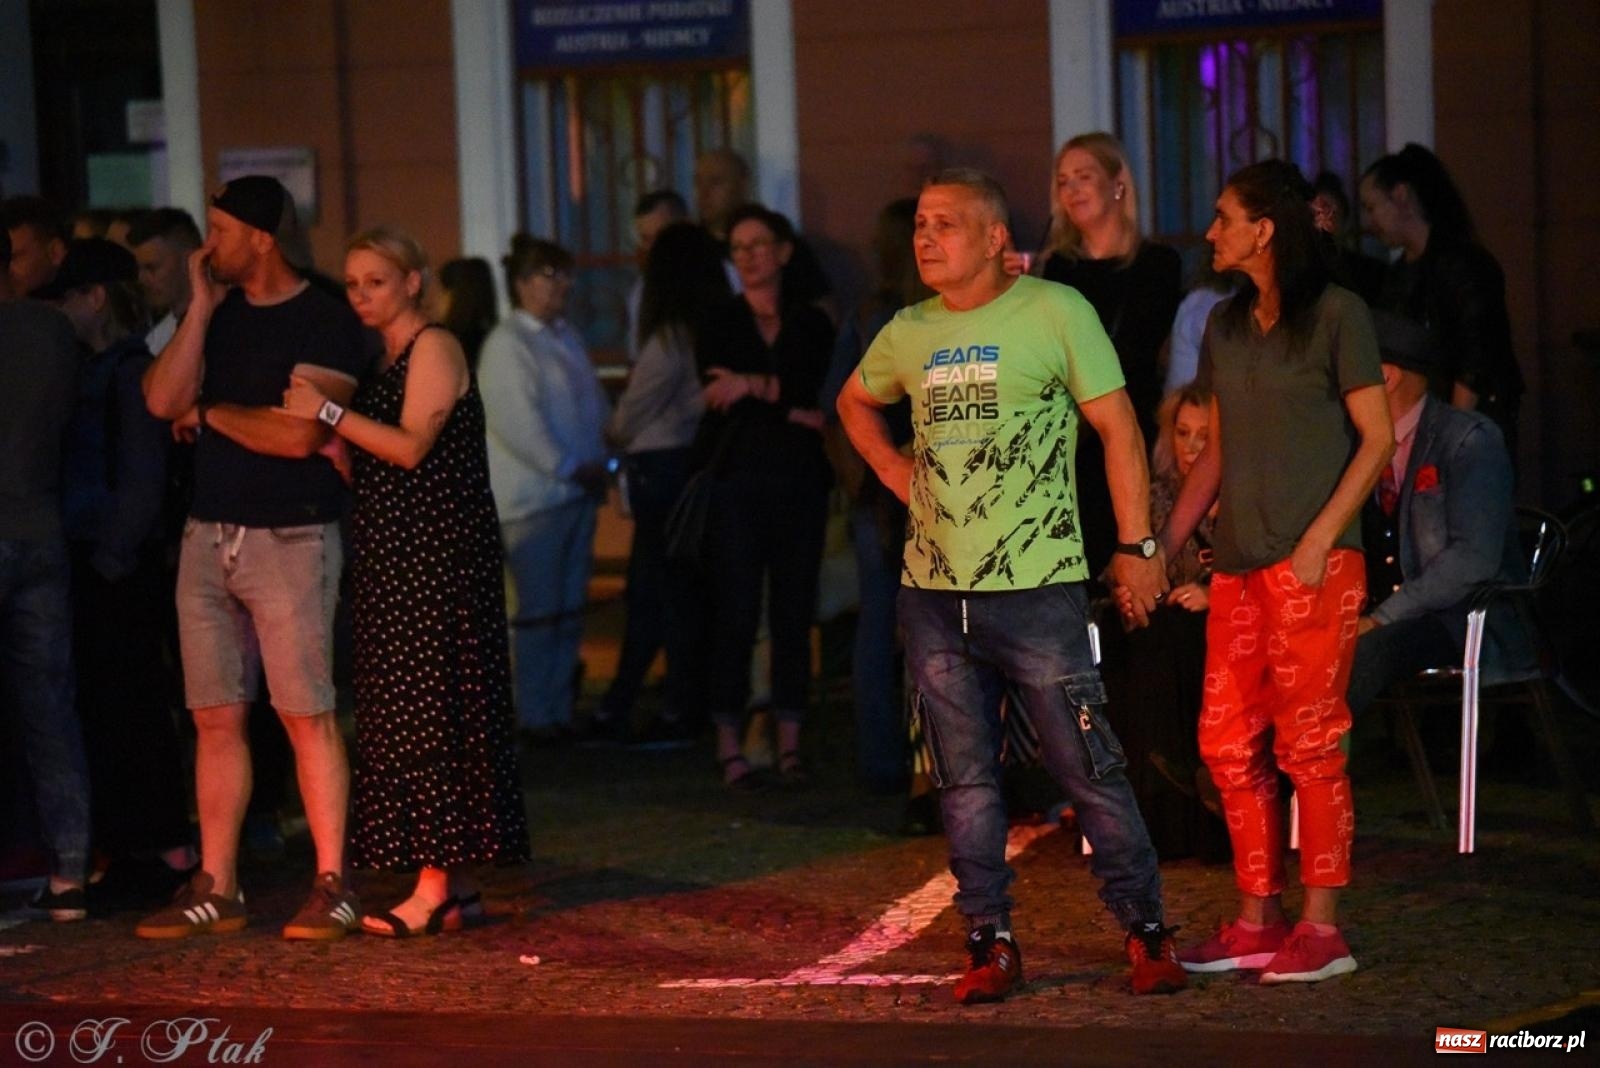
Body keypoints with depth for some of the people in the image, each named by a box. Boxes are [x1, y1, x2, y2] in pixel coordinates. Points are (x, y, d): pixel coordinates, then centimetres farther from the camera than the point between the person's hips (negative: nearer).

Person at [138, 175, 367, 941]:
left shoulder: (324, 322, -7)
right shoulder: (219, 315, 13)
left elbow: (298, 434, -18)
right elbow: (162, 400, 0)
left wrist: (208, 412, -4)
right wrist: (201, 309, -3)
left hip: (290, 538, -6)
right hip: (208, 534, 7)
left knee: (307, 715, -6)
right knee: (215, 718, 7)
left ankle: (332, 884, -1)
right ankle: (215, 888, 11)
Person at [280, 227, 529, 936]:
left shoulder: (434, 348, -7)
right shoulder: (384, 359, 19)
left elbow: (410, 447, -18)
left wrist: (329, 412, -20)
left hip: (436, 552, -9)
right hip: (390, 555, 9)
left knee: (428, 713, -10)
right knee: (405, 713, 7)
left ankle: (436, 887, -10)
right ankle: (455, 882, 9)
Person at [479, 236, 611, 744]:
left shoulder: (566, 339, 16)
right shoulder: (506, 344, -9)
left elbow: (595, 404, 21)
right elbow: (517, 421, -17)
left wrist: (601, 461, 6)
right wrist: (570, 468, -16)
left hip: (575, 491, 8)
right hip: (532, 496, -8)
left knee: (569, 611, 10)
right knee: (538, 612, -4)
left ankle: (560, 711, 17)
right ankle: (534, 717, 2)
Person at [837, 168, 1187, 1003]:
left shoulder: (1054, 311, -5)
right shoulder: (908, 335, 10)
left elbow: (1117, 429, -4)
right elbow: (855, 402, 31)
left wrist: (1137, 545, -7)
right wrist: (891, 467, 13)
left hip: (1036, 590, -5)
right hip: (933, 593, 5)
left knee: (1088, 770, -2)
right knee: (965, 780, 8)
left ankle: (1145, 934, 9)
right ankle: (991, 944, 17)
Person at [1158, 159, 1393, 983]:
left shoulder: (1336, 315, -4)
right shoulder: (1225, 327, 15)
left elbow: (1376, 438, -7)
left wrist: (1319, 539, -16)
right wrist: (1162, 546, 13)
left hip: (1313, 559, -7)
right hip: (1239, 561, 7)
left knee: (1308, 744, -5)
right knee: (1227, 740, 6)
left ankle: (1321, 930, 1)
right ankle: (1258, 921, 14)